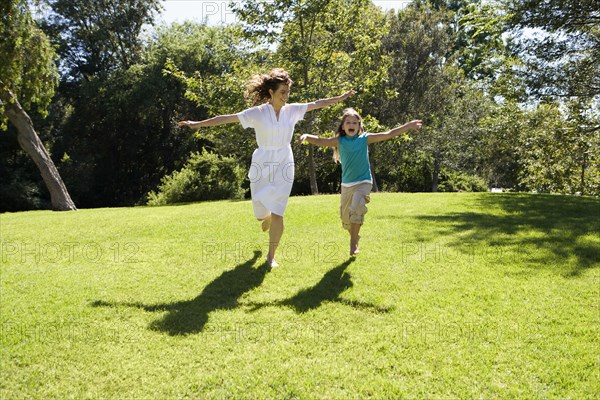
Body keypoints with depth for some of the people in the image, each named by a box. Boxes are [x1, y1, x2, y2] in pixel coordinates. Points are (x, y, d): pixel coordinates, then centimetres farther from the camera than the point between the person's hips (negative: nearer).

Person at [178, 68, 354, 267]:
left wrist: (341, 97, 8)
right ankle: (268, 218, 48)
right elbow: (226, 118, -10)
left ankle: (271, 255, 11)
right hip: (263, 165, -1)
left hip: (284, 166, 1)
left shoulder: (292, 110, -1)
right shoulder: (257, 113, -9)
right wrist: (198, 124, -13)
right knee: (260, 213, 9)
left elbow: (318, 104, 7)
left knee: (277, 214, -4)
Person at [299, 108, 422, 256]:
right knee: (345, 216, 11)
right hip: (346, 184, 3)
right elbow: (319, 141, -8)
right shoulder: (340, 141, 1)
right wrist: (306, 136, -27)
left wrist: (409, 126, -7)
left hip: (363, 183, -3)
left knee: (356, 209, -24)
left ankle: (354, 243, -12)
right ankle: (354, 238, 36)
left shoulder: (365, 138, -1)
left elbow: (388, 134, -2)